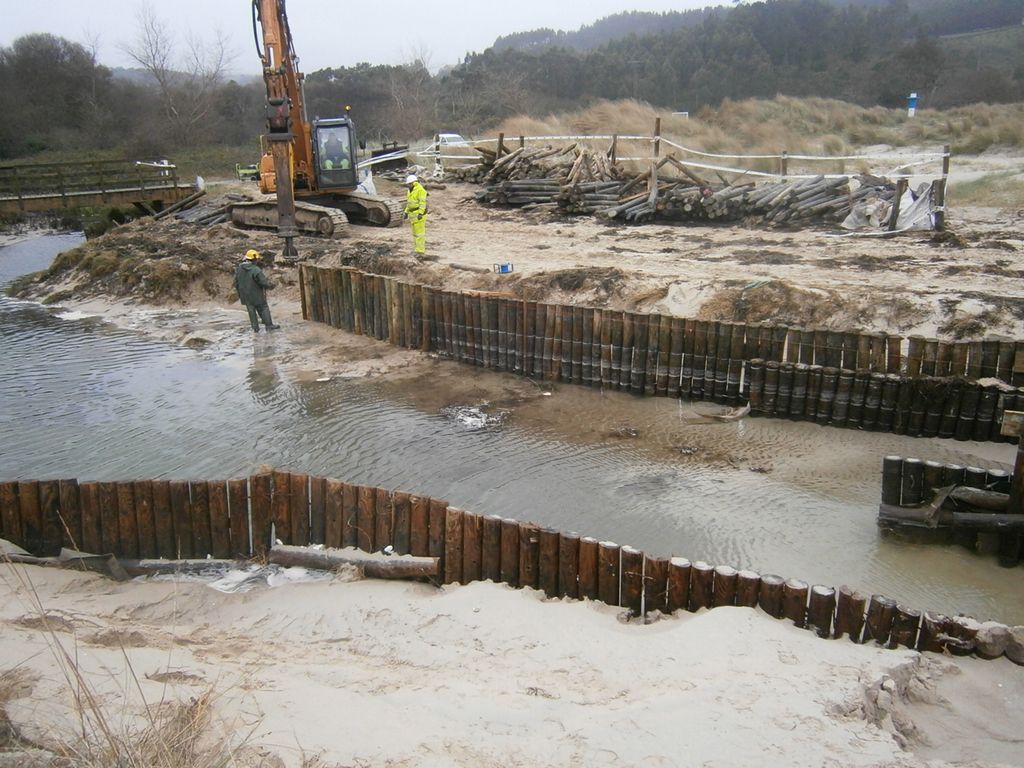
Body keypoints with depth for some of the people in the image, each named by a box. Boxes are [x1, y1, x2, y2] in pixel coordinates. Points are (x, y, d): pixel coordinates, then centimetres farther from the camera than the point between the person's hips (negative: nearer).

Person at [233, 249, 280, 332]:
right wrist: (270, 286, 1)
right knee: (263, 308, 7)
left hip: (245, 296, 6)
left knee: (251, 311, 13)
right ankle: (269, 325, 10)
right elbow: (264, 281, -19)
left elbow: (236, 283, 8)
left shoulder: (238, 269, 1)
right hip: (256, 295, -6)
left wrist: (240, 292, 20)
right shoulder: (255, 270, -21)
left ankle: (255, 328, 15)